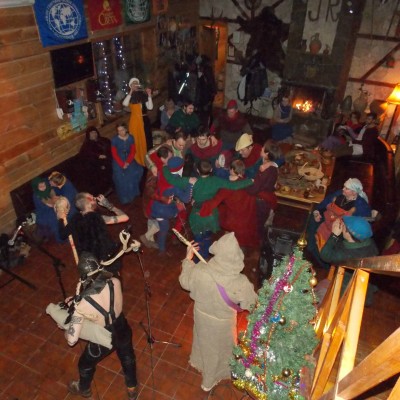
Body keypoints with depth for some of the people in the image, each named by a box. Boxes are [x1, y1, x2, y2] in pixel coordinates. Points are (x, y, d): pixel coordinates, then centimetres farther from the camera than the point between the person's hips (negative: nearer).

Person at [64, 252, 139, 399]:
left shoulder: (81, 306, -35)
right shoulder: (115, 282, -26)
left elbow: (72, 340, -28)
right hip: (122, 331, 3)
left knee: (86, 363, 33)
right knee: (127, 357, 34)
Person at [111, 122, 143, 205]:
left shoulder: (130, 138, -2)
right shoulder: (114, 140, -11)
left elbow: (133, 151, -1)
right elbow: (114, 154, -9)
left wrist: (128, 162, -14)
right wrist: (122, 164, -17)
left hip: (129, 159, 3)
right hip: (118, 161, -3)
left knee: (138, 170, -15)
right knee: (121, 177, -17)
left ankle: (133, 191, 5)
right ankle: (125, 198, -2)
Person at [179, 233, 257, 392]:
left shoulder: (199, 271, -31)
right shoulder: (240, 283, -38)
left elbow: (185, 282, -8)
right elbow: (251, 304, -17)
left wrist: (188, 258, 3)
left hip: (201, 315, 2)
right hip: (222, 323, -2)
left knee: (203, 340, 35)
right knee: (218, 349, 29)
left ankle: (199, 361, 67)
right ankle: (210, 380, 57)